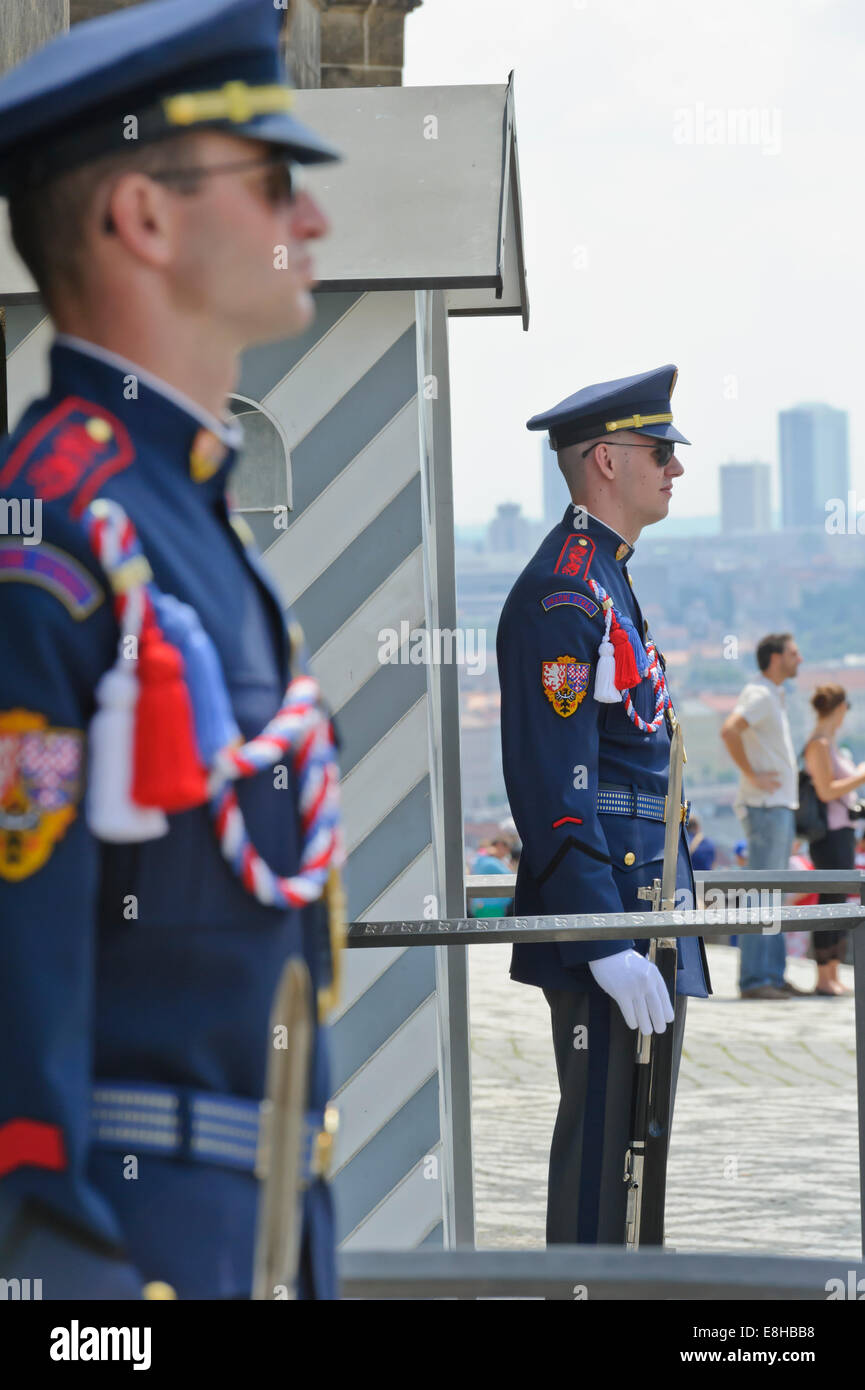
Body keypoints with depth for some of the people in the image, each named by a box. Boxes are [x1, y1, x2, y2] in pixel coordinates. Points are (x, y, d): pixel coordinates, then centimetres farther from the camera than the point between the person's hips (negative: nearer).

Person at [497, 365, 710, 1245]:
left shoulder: (606, 579, 18)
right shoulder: (563, 595, -15)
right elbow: (553, 790, -21)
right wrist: (608, 946, -24)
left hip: (641, 912, 10)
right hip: (607, 917, -10)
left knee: (634, 1152, 14)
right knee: (600, 1146, -8)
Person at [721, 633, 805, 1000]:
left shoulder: (773, 696, 18)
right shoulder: (760, 695, -13)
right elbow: (729, 730, -30)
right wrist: (752, 775, -22)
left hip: (781, 808, 10)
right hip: (767, 806, -10)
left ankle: (773, 975, 13)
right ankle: (754, 979, -11)